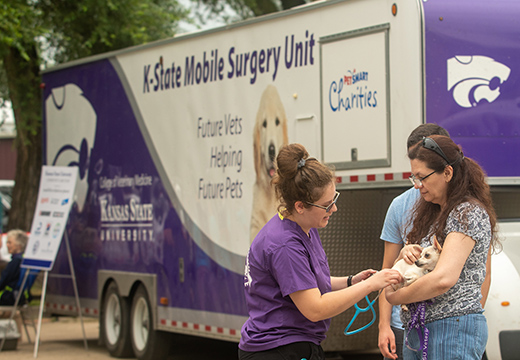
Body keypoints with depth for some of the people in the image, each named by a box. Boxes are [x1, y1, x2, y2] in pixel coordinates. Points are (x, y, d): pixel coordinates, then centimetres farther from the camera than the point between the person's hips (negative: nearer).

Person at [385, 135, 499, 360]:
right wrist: (405, 253, -2)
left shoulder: (468, 213, -12)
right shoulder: (431, 213, 16)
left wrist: (394, 297, -12)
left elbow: (443, 278, -24)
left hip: (452, 332, -9)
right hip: (418, 330, 9)